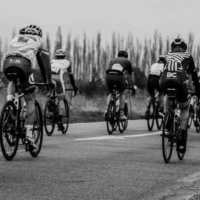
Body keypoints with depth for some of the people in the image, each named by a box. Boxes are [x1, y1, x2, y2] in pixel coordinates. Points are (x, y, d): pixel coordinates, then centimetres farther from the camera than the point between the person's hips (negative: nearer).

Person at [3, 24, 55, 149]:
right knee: (30, 101, 11)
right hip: (24, 64, -3)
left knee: (12, 82, 40)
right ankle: (29, 135, 3)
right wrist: (49, 80, 39)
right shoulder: (38, 40, 29)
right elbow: (45, 62, 29)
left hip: (8, 63, 3)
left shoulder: (16, 38, 37)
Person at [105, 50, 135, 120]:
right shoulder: (127, 61, 28)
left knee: (111, 93, 28)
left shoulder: (113, 60, 35)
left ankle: (107, 110, 7)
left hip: (108, 76, 2)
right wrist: (132, 86, 49)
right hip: (118, 76, -2)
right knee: (122, 93, 24)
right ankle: (121, 114, 14)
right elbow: (131, 76, 36)